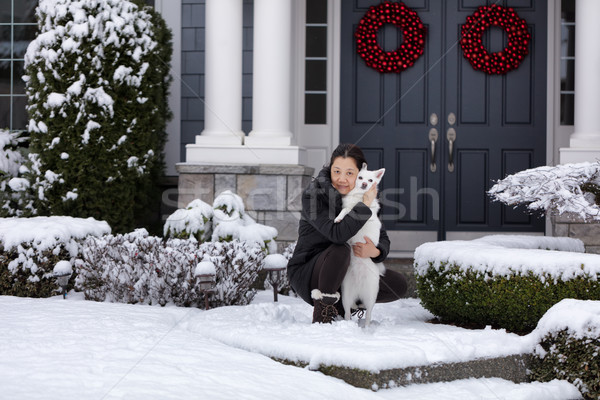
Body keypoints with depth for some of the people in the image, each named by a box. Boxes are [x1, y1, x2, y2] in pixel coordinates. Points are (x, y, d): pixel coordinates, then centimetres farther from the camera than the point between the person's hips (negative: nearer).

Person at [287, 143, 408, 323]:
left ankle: (342, 305, 9)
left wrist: (375, 251, -22)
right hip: (306, 273, -6)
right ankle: (323, 308, -17)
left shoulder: (362, 196, 1)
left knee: (398, 284, -6)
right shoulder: (313, 194, -18)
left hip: (342, 274, 6)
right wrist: (365, 205, -29)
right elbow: (337, 233, -33)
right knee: (341, 249, -36)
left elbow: (383, 239, 2)